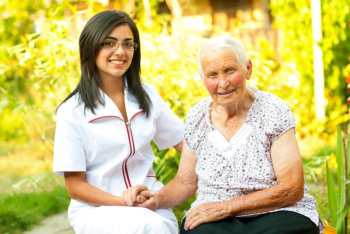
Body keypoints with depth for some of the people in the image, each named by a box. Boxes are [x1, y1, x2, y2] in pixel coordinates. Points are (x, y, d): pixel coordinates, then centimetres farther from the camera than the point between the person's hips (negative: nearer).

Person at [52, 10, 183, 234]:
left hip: (150, 202, 5)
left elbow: (185, 142, 12)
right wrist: (122, 202, -17)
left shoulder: (147, 95, 10)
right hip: (95, 208, -5)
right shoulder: (72, 112, -6)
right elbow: (75, 185, -4)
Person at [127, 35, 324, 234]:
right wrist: (158, 199, -6)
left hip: (275, 214, -2)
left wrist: (225, 207, -15)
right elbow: (185, 182, 18)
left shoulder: (273, 111, -5)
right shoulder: (197, 118, 7)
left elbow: (292, 189, -9)